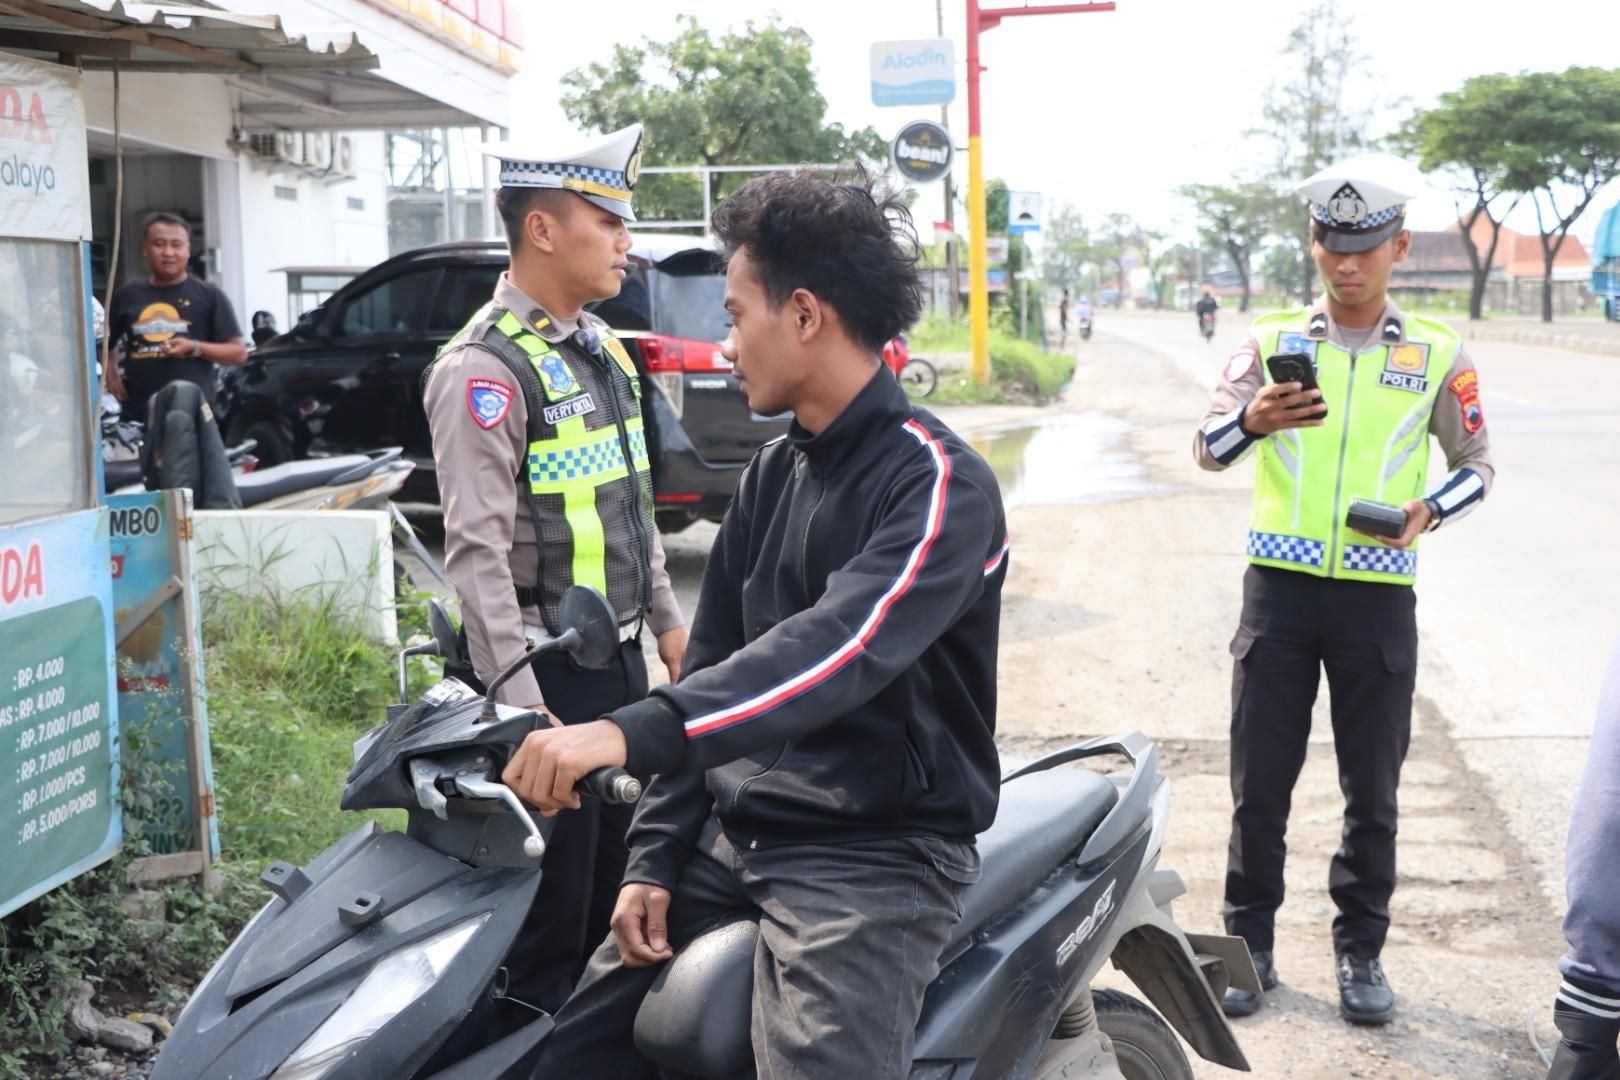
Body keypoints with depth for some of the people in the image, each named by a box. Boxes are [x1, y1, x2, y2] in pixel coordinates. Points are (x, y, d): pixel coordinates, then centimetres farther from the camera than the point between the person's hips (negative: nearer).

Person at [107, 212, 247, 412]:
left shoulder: (208, 295, 5)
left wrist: (195, 348, -11)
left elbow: (239, 352, 3)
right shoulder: (126, 295, 16)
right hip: (138, 413, 4)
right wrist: (111, 378, 9)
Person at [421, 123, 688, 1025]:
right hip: (550, 673, -9)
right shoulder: (484, 369, -17)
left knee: (613, 899, 20)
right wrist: (520, 706, -25)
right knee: (548, 917, 0)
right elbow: (478, 552, -22)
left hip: (622, 659, 9)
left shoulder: (602, 347, 11)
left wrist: (668, 618, 17)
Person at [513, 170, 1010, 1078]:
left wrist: (634, 735, -40)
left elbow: (841, 649, -30)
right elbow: (715, 661, 13)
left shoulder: (941, 483, -14)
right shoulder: (773, 475, 12)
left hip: (880, 852, -7)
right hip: (732, 830, 7)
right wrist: (656, 857, 6)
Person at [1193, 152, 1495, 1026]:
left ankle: (1361, 951, 22)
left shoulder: (1438, 354, 5)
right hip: (1280, 585, 0)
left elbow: (1476, 462, 13)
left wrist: (1427, 511, -7)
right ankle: (1249, 944, 18)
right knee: (1259, 782, 5)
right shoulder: (1272, 341, 4)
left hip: (1378, 593, 0)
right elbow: (1207, 448, -4)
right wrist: (1253, 420, -26)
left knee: (1373, 788, 7)